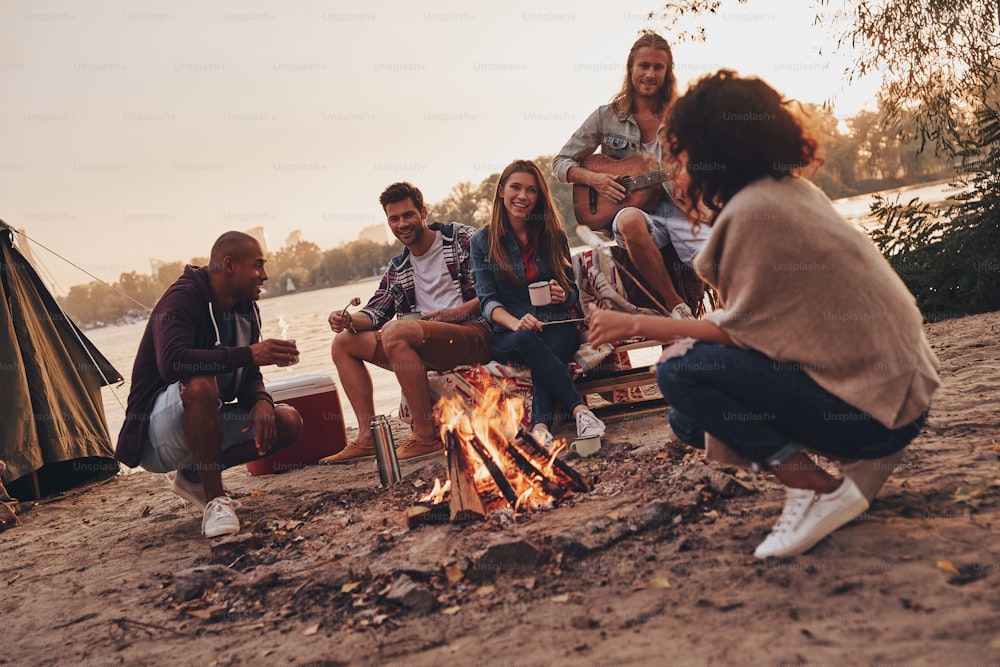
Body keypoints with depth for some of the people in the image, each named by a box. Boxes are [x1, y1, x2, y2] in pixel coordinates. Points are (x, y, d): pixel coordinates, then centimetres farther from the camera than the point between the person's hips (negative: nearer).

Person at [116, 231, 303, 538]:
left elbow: (248, 376, 5)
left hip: (209, 426, 8)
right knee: (199, 384, -38)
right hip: (157, 431, -8)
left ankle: (192, 475, 3)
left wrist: (261, 401, -19)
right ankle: (215, 500, -24)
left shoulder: (246, 308, 4)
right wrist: (248, 354, -37)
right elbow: (171, 362, -37)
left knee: (288, 421, -8)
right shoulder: (182, 298, -19)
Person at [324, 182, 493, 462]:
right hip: (425, 349, 8)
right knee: (344, 343, 5)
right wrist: (349, 320, -5)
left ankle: (427, 435, -26)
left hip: (473, 334, -7)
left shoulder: (462, 238, 3)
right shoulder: (397, 268, 20)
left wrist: (461, 310, -18)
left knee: (395, 331, -33)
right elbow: (374, 313, 16)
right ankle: (368, 437, -5)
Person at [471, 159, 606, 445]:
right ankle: (580, 410, -45)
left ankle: (540, 425, -51)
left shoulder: (553, 235, 12)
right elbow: (488, 300, -1)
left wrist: (563, 295, -11)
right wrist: (516, 323, -22)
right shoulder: (483, 241, 7)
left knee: (549, 350, -35)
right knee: (526, 339, -38)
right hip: (508, 334, -1)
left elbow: (573, 291, 15)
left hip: (556, 327, 1)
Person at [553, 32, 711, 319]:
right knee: (631, 221, -41)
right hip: (631, 207, 0)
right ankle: (676, 306, -26)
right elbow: (561, 162, 12)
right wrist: (593, 179, -8)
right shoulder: (607, 116, 9)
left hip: (679, 209, 1)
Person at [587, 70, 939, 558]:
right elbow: (762, 314, 10)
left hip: (870, 401, -9)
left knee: (680, 369, -16)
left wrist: (636, 325, -7)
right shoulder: (792, 190, 10)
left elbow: (738, 332, -14)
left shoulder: (751, 210, -18)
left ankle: (818, 491, -13)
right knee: (691, 422, 13)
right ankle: (855, 456, 10)